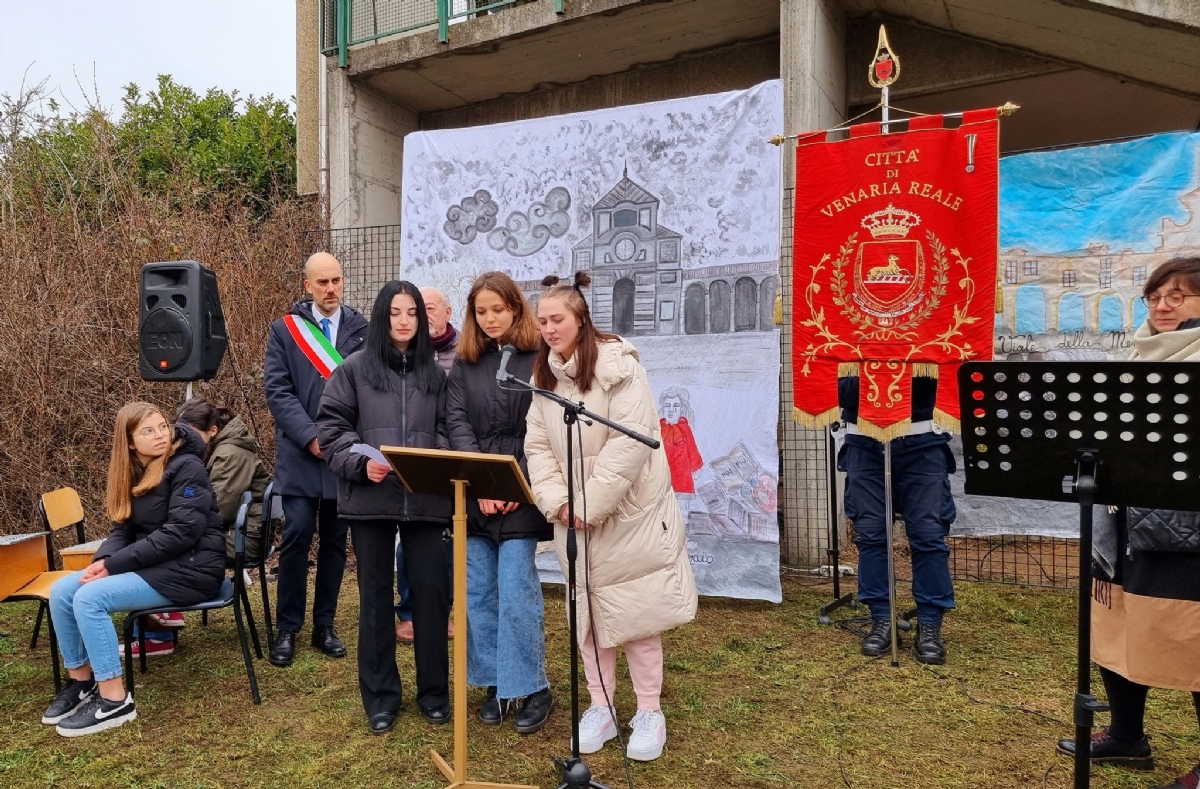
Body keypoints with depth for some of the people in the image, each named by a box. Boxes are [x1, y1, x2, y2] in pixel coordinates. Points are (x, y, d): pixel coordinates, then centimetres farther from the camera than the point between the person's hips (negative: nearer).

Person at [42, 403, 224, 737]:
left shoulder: (187, 467, -14)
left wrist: (114, 565, -20)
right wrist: (102, 561, -13)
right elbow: (123, 529, 9)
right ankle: (81, 680, 11)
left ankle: (114, 701, -13)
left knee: (89, 597, -21)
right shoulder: (133, 473, 10)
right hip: (152, 564, 8)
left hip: (190, 568, -8)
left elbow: (181, 533, -22)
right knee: (61, 591, -4)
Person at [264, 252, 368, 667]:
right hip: (300, 453, -1)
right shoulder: (284, 329, 3)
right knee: (297, 537, -4)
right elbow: (277, 390, -3)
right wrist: (311, 436, -13)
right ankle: (288, 629, 10)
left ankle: (324, 625, 20)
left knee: (335, 541, 9)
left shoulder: (361, 328, 4)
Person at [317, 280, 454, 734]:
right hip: (370, 497, -1)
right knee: (376, 595, 9)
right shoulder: (354, 369, 4)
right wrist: (361, 463, -14)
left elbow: (446, 432, 10)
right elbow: (331, 428, 1)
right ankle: (381, 696, 22)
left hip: (425, 499, 1)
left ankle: (434, 691, 21)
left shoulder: (435, 374, 10)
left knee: (431, 591, 3)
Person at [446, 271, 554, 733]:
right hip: (474, 496, 4)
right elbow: (456, 423, -1)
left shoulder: (540, 360, -2)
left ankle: (534, 688, 11)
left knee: (516, 593, -5)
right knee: (478, 593, 8)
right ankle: (496, 685, 22)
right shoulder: (463, 365, 9)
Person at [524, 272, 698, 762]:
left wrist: (590, 505, -21)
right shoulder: (544, 374, 6)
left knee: (636, 611, 3)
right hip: (574, 517, 6)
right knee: (587, 611, 13)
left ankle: (649, 713, 20)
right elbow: (537, 446, 2)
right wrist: (557, 502, -11)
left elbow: (629, 443, -22)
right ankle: (601, 708, 29)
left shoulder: (617, 365, -15)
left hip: (628, 513, -6)